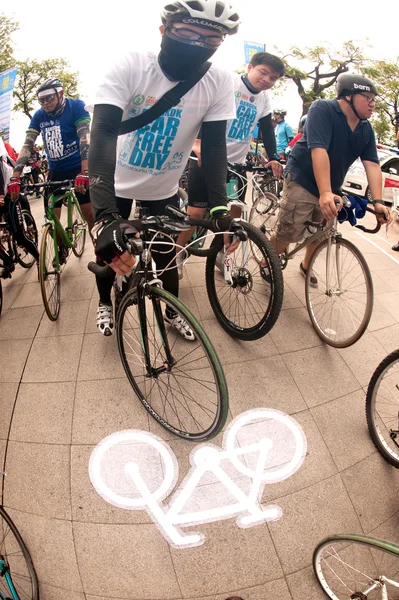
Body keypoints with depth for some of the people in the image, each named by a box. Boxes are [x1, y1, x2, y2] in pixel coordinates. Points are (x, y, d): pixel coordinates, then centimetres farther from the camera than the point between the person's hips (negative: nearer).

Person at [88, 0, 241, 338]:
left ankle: (172, 313, 39)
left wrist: (219, 206, -29)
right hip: (117, 183, -1)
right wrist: (105, 216, -49)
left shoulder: (220, 82, -17)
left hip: (164, 189, 2)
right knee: (109, 250, 10)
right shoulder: (131, 67, -26)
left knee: (166, 256, 11)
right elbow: (103, 131, -36)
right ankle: (106, 303, 41)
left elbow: (214, 144, -15)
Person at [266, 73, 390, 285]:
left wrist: (377, 201, -20)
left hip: (331, 189, 7)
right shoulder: (323, 109, -17)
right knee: (289, 232, -11)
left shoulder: (366, 129, 2)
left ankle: (306, 265, 39)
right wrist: (325, 193, -40)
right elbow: (319, 150, -29)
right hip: (303, 181, -6)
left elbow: (372, 165, -5)